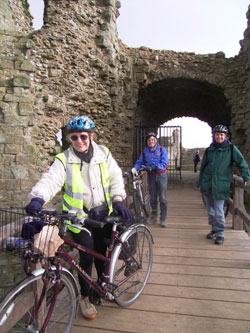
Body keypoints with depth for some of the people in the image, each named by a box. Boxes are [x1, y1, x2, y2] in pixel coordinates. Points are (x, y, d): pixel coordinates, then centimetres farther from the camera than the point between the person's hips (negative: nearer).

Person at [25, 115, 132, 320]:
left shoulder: (103, 153, -1)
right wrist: (38, 198, -42)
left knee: (101, 251, 18)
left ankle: (103, 282, 47)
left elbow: (115, 176, 2)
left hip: (103, 213, 3)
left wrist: (118, 200, -8)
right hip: (80, 217, -3)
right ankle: (85, 297, 24)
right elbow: (51, 180, -24)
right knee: (87, 256, -2)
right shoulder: (64, 160, -9)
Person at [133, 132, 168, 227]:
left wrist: (153, 166, -28)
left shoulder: (162, 149, -5)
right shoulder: (145, 151, 4)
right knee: (153, 197, 11)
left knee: (162, 198, -2)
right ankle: (153, 216, 28)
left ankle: (163, 219, 7)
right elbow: (139, 162, 0)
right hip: (151, 176, 3)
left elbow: (164, 163, -14)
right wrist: (134, 169, -19)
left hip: (161, 175, -2)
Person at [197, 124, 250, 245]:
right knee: (210, 210, 12)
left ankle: (220, 234, 10)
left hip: (220, 184, -4)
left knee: (219, 211, -4)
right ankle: (214, 230, 28)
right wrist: (200, 183, 14)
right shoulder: (209, 150, 9)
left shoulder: (231, 148, -2)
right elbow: (203, 167, 15)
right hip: (207, 184, 4)